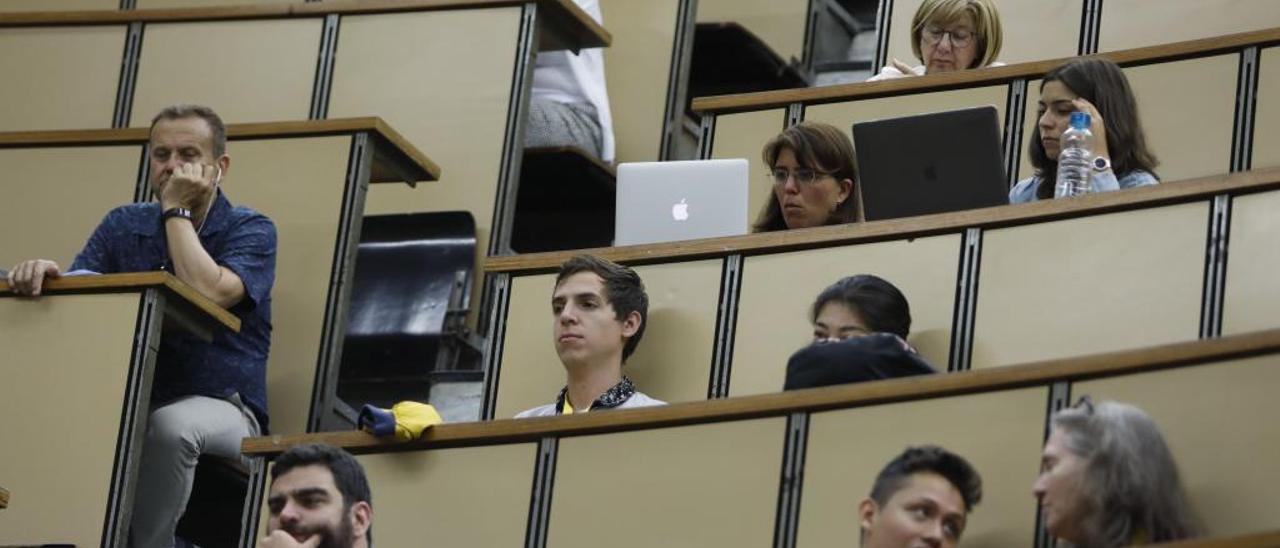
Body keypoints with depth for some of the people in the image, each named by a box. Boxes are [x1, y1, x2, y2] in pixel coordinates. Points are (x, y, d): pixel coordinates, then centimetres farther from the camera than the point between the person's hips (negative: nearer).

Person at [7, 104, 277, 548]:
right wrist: (41, 273, -25)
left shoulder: (250, 230, -1)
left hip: (221, 406, -3)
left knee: (171, 424, -38)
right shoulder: (124, 224, 13)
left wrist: (176, 210, -10)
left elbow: (210, 294, -21)